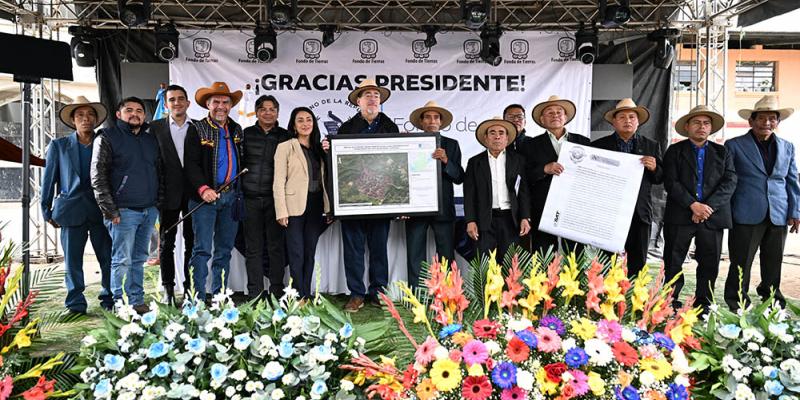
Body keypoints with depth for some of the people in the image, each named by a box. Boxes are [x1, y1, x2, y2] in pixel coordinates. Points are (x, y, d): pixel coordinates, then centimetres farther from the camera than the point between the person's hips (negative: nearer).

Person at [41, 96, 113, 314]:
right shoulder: (58, 145, 10)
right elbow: (49, 178, 10)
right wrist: (46, 210, 6)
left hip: (101, 210, 0)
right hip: (72, 211, 0)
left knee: (108, 258, 1)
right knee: (72, 260, 4)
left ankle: (110, 299, 12)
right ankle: (75, 303, 13)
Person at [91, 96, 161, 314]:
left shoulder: (151, 139, 17)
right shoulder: (107, 137, 0)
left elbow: (159, 171, 23)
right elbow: (98, 177, -6)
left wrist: (159, 202, 12)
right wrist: (110, 210, -12)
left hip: (149, 210, 5)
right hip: (123, 210, -5)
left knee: (138, 259, 10)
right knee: (122, 261, -4)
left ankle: (137, 302, 16)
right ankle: (122, 304, 3)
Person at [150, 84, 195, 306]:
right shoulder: (156, 127, 4)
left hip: (193, 194, 1)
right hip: (169, 194, -1)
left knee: (192, 243, 6)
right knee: (166, 243, 5)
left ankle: (190, 288, 16)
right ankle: (168, 291, 14)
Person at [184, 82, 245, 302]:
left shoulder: (236, 130, 15)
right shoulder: (197, 130, -1)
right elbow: (190, 164, -9)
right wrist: (203, 188, -21)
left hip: (231, 196, 5)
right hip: (205, 196, -5)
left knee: (224, 250, 10)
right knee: (202, 249, -5)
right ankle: (198, 298, 1)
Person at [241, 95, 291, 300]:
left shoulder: (285, 136, 7)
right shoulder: (246, 134, 8)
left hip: (275, 199, 0)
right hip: (250, 198, 1)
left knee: (276, 246, 2)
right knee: (253, 247, 5)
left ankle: (277, 292, 11)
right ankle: (255, 294, 13)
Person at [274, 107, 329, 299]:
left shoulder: (318, 149, 16)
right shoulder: (285, 147, 0)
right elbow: (279, 182, -5)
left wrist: (328, 207, 7)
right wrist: (281, 211, -13)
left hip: (316, 207, 5)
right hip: (295, 207, -5)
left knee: (310, 253, 9)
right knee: (297, 255, -3)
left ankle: (307, 296, 17)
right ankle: (299, 297, 4)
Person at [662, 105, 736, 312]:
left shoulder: (722, 152, 12)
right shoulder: (675, 151, 6)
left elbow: (730, 182, 1)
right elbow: (671, 182, -5)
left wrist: (708, 206, -13)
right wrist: (693, 205, -16)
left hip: (713, 215, 2)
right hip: (680, 216, -2)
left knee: (710, 263, 5)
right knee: (673, 262, 2)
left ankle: (703, 304, 17)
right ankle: (670, 303, 13)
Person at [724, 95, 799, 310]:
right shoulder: (734, 146, 1)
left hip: (778, 217, 4)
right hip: (746, 216, -4)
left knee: (773, 266, 12)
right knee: (741, 265, 0)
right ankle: (737, 307, 12)